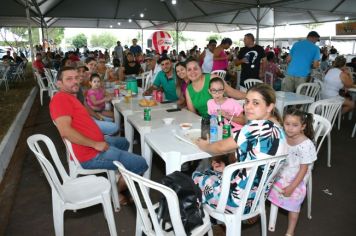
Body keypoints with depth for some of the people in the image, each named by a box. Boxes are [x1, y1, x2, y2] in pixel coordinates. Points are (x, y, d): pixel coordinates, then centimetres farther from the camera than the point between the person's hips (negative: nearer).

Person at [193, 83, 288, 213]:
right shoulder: (277, 128, 2)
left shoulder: (257, 127, -25)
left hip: (241, 198, -8)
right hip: (258, 194, 9)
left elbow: (221, 147, -12)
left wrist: (204, 145, 6)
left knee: (197, 176, 16)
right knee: (208, 174, 26)